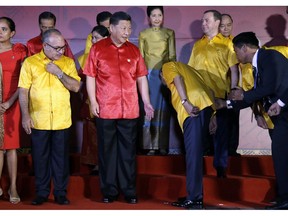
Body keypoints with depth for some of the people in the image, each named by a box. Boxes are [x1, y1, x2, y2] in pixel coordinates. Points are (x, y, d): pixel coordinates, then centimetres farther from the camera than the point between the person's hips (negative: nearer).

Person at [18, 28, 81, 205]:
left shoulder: (68, 62, 5)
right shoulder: (30, 62, -1)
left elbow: (76, 87, -3)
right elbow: (23, 91, -2)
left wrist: (59, 72, -12)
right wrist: (25, 116, -8)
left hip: (62, 121, 1)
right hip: (38, 121, -1)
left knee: (61, 157, 7)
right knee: (40, 157, 8)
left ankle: (60, 192, 18)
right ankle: (42, 192, 20)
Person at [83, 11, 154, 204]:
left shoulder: (134, 50, 7)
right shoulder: (97, 49, 0)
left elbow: (141, 78, 9)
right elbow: (90, 77, 0)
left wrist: (147, 102, 4)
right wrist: (93, 101, -8)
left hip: (130, 110, 2)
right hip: (105, 109, -2)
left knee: (128, 151, 7)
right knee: (107, 151, 6)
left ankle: (129, 190, 15)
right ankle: (109, 191, 15)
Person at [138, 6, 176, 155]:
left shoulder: (169, 33, 8)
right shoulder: (143, 34, 8)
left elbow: (172, 56, 7)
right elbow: (140, 57, 8)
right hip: (149, 73, 0)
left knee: (163, 108, 0)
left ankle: (162, 145, 3)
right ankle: (150, 145, -1)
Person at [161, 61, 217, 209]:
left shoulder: (167, 66, 21)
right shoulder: (191, 70, 39)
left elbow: (177, 79, -3)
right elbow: (209, 89, 24)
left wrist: (185, 102, -15)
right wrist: (212, 116, 15)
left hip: (194, 106, -7)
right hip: (207, 105, 7)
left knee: (193, 153, -8)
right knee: (196, 152, 14)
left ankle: (194, 199, -9)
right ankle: (196, 195, 16)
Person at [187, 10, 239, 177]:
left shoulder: (227, 43, 2)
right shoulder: (198, 44, 14)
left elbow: (234, 70, -1)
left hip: (220, 95, -3)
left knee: (221, 132, 2)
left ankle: (221, 167, 11)